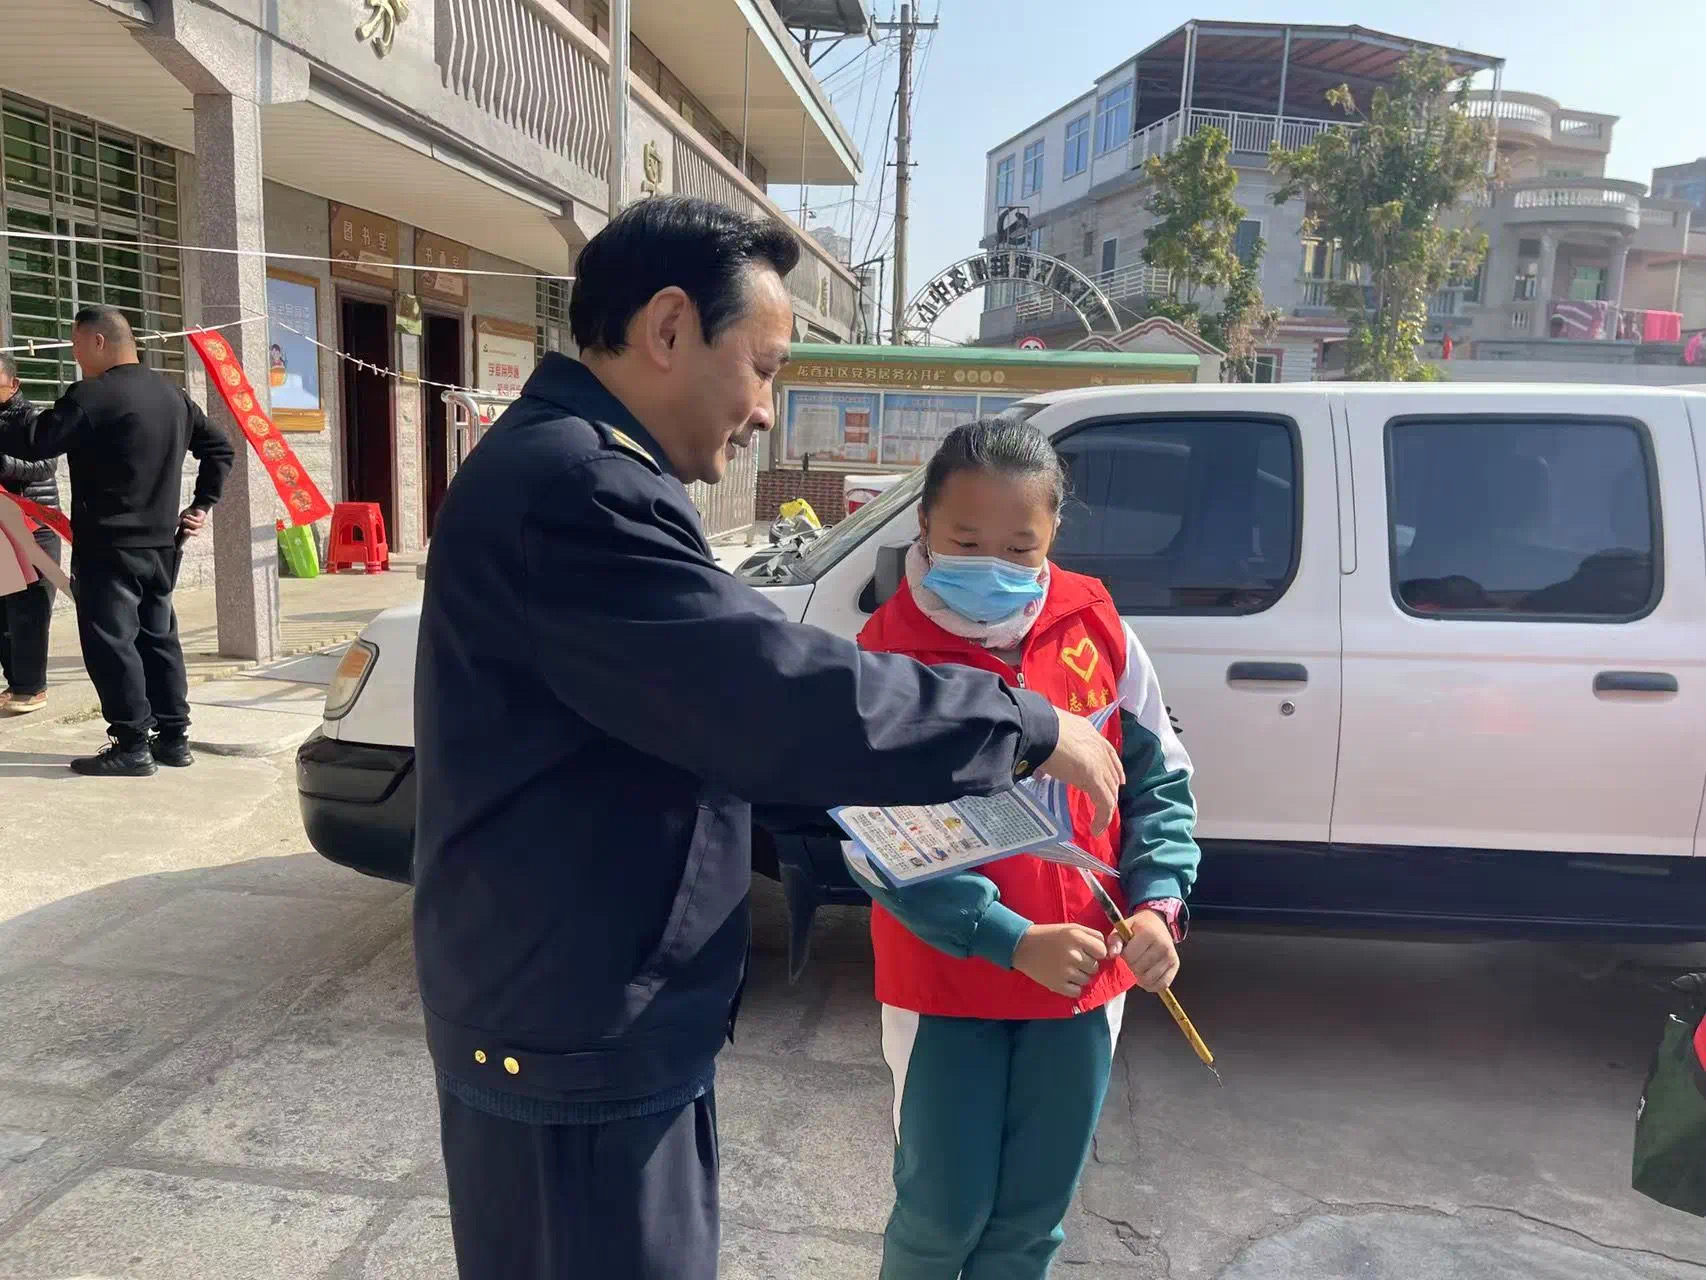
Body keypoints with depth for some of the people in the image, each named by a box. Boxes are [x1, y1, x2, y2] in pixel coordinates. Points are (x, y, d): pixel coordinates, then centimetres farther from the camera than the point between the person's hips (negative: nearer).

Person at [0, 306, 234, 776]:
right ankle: (173, 738, 16)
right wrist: (202, 504, 17)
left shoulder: (93, 395, -14)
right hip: (161, 543, 8)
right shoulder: (172, 393, 12)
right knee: (158, 637, 13)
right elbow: (218, 447, 19)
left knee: (110, 642, -3)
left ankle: (131, 747, -2)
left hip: (108, 546, -8)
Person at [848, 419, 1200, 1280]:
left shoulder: (1097, 631, -5)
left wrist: (1158, 903, -12)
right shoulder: (890, 653, -15)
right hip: (946, 983, -3)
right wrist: (1014, 942, -23)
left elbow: (1158, 781, 3)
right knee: (946, 1210, 10)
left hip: (1084, 979, 3)